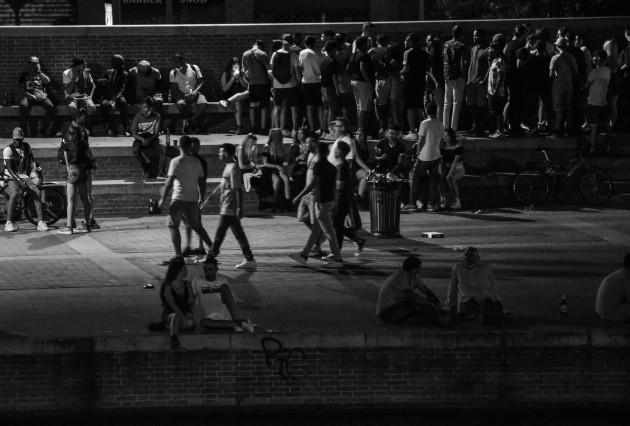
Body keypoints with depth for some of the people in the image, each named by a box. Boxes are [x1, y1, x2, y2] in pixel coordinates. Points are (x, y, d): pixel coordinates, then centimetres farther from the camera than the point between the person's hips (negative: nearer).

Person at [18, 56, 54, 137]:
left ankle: (44, 129, -21)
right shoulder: (24, 75, 15)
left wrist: (39, 72, -2)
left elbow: (48, 81, -1)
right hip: (29, 97, -2)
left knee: (51, 106, -28)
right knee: (23, 105, -36)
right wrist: (30, 95, -12)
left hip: (41, 96, 2)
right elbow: (22, 89, 4)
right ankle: (23, 129, -29)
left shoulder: (41, 75, 20)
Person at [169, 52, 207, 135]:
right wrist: (184, 96, -18)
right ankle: (192, 122, -14)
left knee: (203, 103, -32)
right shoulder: (173, 73, 4)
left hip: (194, 94, 1)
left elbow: (200, 82, 2)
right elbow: (174, 89, 0)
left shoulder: (194, 68, 4)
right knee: (180, 104, -37)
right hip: (182, 95, 0)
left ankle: (189, 121, -17)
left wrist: (195, 91, -18)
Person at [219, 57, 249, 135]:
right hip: (228, 96, -3)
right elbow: (224, 89, -6)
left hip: (241, 96, 4)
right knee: (238, 102, -37)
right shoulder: (225, 75, 4)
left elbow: (246, 86, 2)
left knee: (247, 93, -31)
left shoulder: (242, 74, 13)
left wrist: (240, 78, -12)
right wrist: (232, 78, -12)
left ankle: (228, 102, -43)